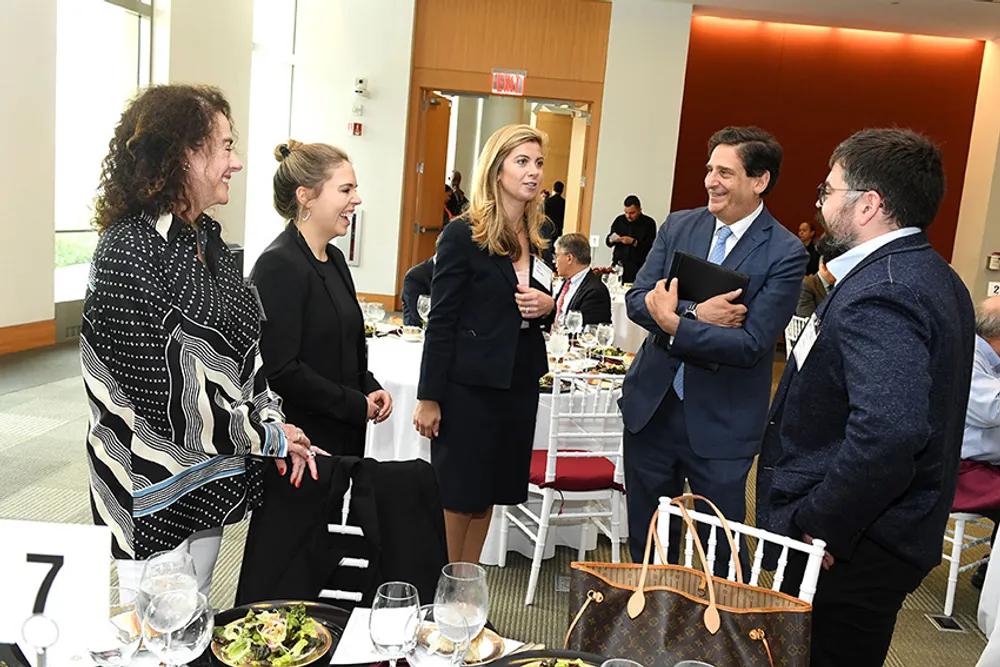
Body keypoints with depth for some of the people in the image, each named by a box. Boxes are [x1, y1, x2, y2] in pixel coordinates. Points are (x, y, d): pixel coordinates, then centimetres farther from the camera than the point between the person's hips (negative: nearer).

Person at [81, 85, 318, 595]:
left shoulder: (206, 236, 6)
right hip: (154, 491, -8)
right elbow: (169, 394, -24)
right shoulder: (129, 253, -21)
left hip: (214, 480, 8)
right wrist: (270, 438, -13)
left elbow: (242, 344, 12)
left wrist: (274, 423, -2)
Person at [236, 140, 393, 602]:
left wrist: (371, 388, 2)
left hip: (340, 442, 9)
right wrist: (357, 406, -14)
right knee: (279, 569, 6)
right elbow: (282, 370, -21)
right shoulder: (279, 265, -17)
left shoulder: (333, 259, 11)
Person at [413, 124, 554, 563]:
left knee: (489, 493, 15)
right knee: (457, 497, 4)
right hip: (470, 383, -6)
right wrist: (429, 397, -11)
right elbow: (441, 320, -10)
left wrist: (547, 306, -4)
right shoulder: (462, 235, -10)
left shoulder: (538, 237, 8)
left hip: (520, 382, 7)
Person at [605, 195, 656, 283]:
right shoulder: (620, 220, 9)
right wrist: (612, 240, -8)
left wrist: (633, 242, -19)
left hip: (638, 267, -3)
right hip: (618, 264, 3)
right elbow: (608, 242, 15)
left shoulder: (649, 223, -1)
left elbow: (650, 247, -7)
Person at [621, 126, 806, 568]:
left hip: (720, 424, -4)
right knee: (646, 540, 19)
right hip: (651, 408, 5)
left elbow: (750, 345, -19)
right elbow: (637, 299, -5)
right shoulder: (678, 226, 3)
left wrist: (674, 323, -25)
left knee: (722, 551, 9)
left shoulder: (785, 254, -11)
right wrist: (697, 313, -20)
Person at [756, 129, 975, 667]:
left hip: (849, 552, -10)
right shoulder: (932, 276, 10)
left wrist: (821, 527, -24)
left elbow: (889, 431, -34)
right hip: (891, 534, 10)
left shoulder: (880, 294, -23)